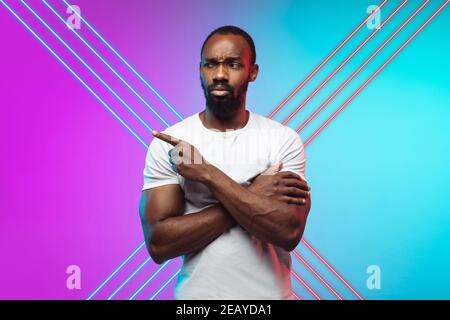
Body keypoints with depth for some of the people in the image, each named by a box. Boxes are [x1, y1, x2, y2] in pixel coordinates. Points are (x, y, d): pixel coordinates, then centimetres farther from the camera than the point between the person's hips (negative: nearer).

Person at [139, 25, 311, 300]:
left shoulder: (285, 139, -9)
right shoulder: (168, 143, -9)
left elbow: (289, 232, -20)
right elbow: (158, 244, -17)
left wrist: (210, 175, -23)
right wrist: (250, 195, -20)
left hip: (270, 293, 0)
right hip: (196, 293, 0)